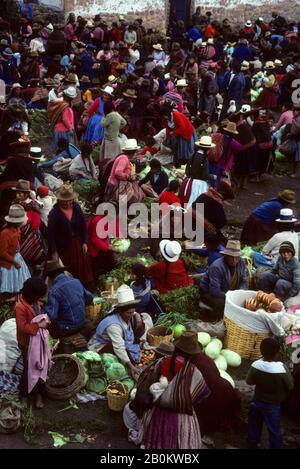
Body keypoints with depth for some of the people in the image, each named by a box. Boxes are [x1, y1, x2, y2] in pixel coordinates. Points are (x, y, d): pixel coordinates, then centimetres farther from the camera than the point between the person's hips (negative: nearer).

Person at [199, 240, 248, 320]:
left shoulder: (241, 262, -10)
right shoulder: (216, 267, -31)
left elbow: (244, 282, -4)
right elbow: (215, 291, -35)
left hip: (228, 292, 7)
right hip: (209, 293, -7)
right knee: (222, 303, -33)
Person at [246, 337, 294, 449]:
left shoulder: (255, 365, -22)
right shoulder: (282, 368, -32)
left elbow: (249, 381, -6)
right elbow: (290, 386, -16)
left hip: (257, 401, 4)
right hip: (273, 405, -4)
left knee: (254, 425, 27)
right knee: (274, 429, 16)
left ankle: (252, 444, 47)